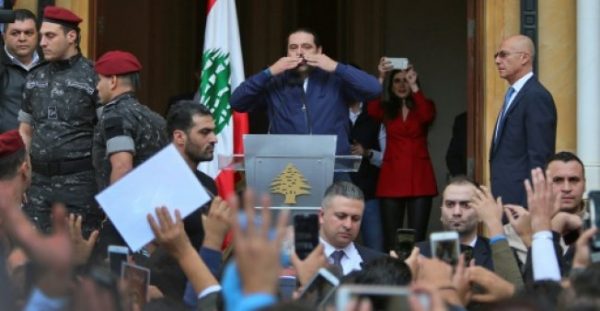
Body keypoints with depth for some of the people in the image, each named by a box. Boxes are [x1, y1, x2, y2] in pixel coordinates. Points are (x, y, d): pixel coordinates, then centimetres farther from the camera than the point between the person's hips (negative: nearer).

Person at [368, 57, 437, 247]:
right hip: (392, 178, 1)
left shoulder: (423, 106, 9)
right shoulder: (385, 109, 11)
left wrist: (414, 86, -22)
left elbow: (427, 116, -15)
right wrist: (380, 78, -21)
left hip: (419, 178, -1)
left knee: (417, 239, -6)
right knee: (391, 241, -2)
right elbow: (370, 108, -11)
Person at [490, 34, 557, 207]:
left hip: (521, 199, -9)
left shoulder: (537, 97, -12)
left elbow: (539, 159, -17)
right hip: (505, 198, 9)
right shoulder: (513, 95, 18)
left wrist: (530, 205, -21)